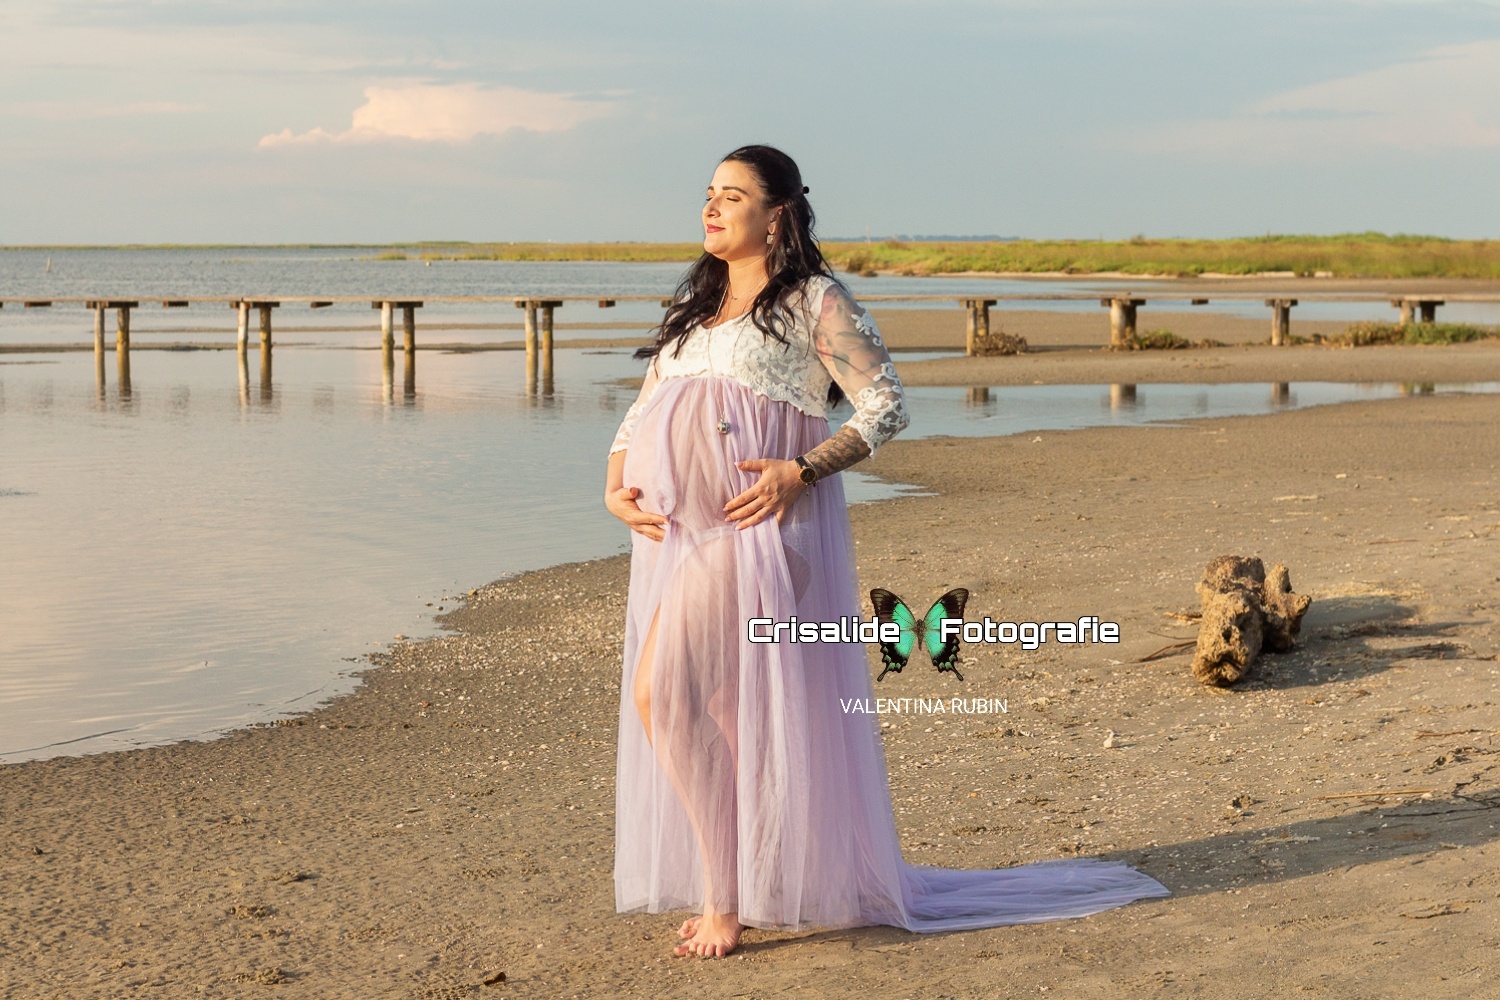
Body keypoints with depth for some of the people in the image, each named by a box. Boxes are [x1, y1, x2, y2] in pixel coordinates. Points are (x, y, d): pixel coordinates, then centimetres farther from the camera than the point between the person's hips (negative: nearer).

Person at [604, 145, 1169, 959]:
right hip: (673, 533, 8)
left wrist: (801, 470, -17)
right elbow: (641, 413, 21)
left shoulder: (814, 301, 0)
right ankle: (727, 887, 20)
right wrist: (616, 487, 2)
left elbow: (886, 404, -6)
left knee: (667, 692, -18)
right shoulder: (691, 306, 20)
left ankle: (731, 892, -8)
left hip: (758, 528, -7)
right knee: (704, 716, 8)